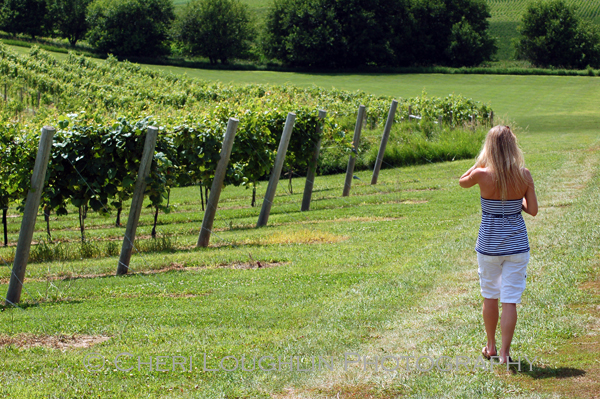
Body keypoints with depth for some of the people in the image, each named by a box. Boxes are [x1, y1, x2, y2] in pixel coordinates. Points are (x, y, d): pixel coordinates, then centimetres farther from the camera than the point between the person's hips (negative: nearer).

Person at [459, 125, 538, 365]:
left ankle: (491, 347, 31)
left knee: (490, 296, 18)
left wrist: (481, 162, 7)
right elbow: (533, 210, -4)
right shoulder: (524, 175, -10)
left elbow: (463, 181, 8)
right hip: (517, 245, 0)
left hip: (489, 244, 0)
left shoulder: (483, 174, -14)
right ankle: (504, 352, 3)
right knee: (510, 300, 4)